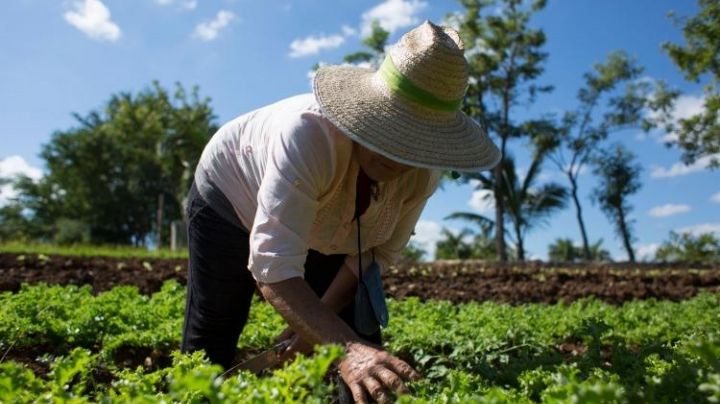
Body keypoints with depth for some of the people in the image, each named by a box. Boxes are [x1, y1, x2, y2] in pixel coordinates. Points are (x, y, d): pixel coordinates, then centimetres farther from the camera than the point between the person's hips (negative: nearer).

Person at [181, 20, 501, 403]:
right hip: (231, 197, -3)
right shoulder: (308, 134, -43)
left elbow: (380, 249, -12)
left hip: (326, 231, 4)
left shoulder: (425, 169, -26)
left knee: (362, 340, -4)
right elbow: (274, 268, -47)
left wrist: (320, 318, -14)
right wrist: (346, 348, -58)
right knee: (209, 346, 4)